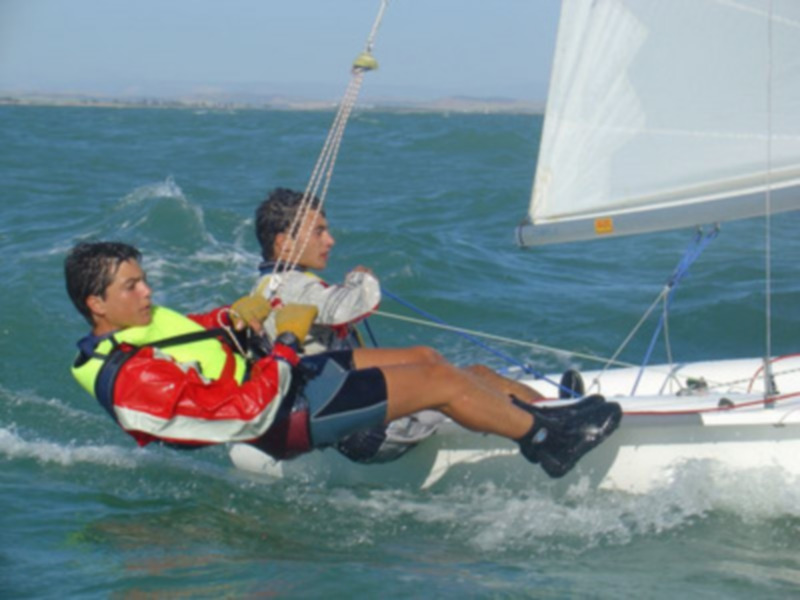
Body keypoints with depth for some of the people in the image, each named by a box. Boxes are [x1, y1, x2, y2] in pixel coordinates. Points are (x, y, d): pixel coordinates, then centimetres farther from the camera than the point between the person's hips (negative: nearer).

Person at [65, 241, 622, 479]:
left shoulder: (133, 329, 1)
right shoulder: (135, 382, -29)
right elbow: (248, 413, -28)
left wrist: (232, 315, 2)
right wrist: (288, 344, -17)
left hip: (277, 376, 10)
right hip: (289, 415, -10)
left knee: (424, 356, 12)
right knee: (440, 382, -7)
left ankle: (532, 414, 24)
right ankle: (546, 440, 11)